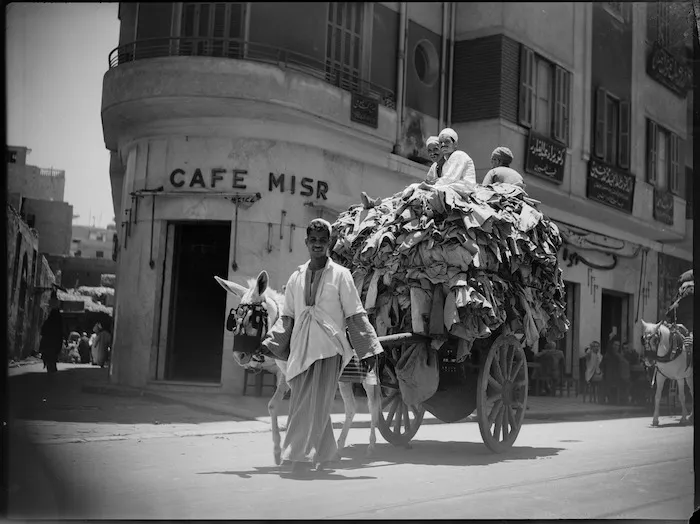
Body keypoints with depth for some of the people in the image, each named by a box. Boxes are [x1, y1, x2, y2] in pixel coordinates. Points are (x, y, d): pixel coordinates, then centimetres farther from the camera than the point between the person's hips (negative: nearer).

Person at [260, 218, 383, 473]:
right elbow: (287, 317, 18)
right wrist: (271, 342, 7)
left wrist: (368, 349, 1)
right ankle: (325, 453, 22)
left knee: (315, 403, -12)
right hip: (301, 348, 4)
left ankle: (299, 457, -13)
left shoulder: (340, 275, 2)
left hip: (329, 347, -4)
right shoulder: (296, 278, 12)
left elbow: (356, 316, 3)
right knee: (300, 403, 6)